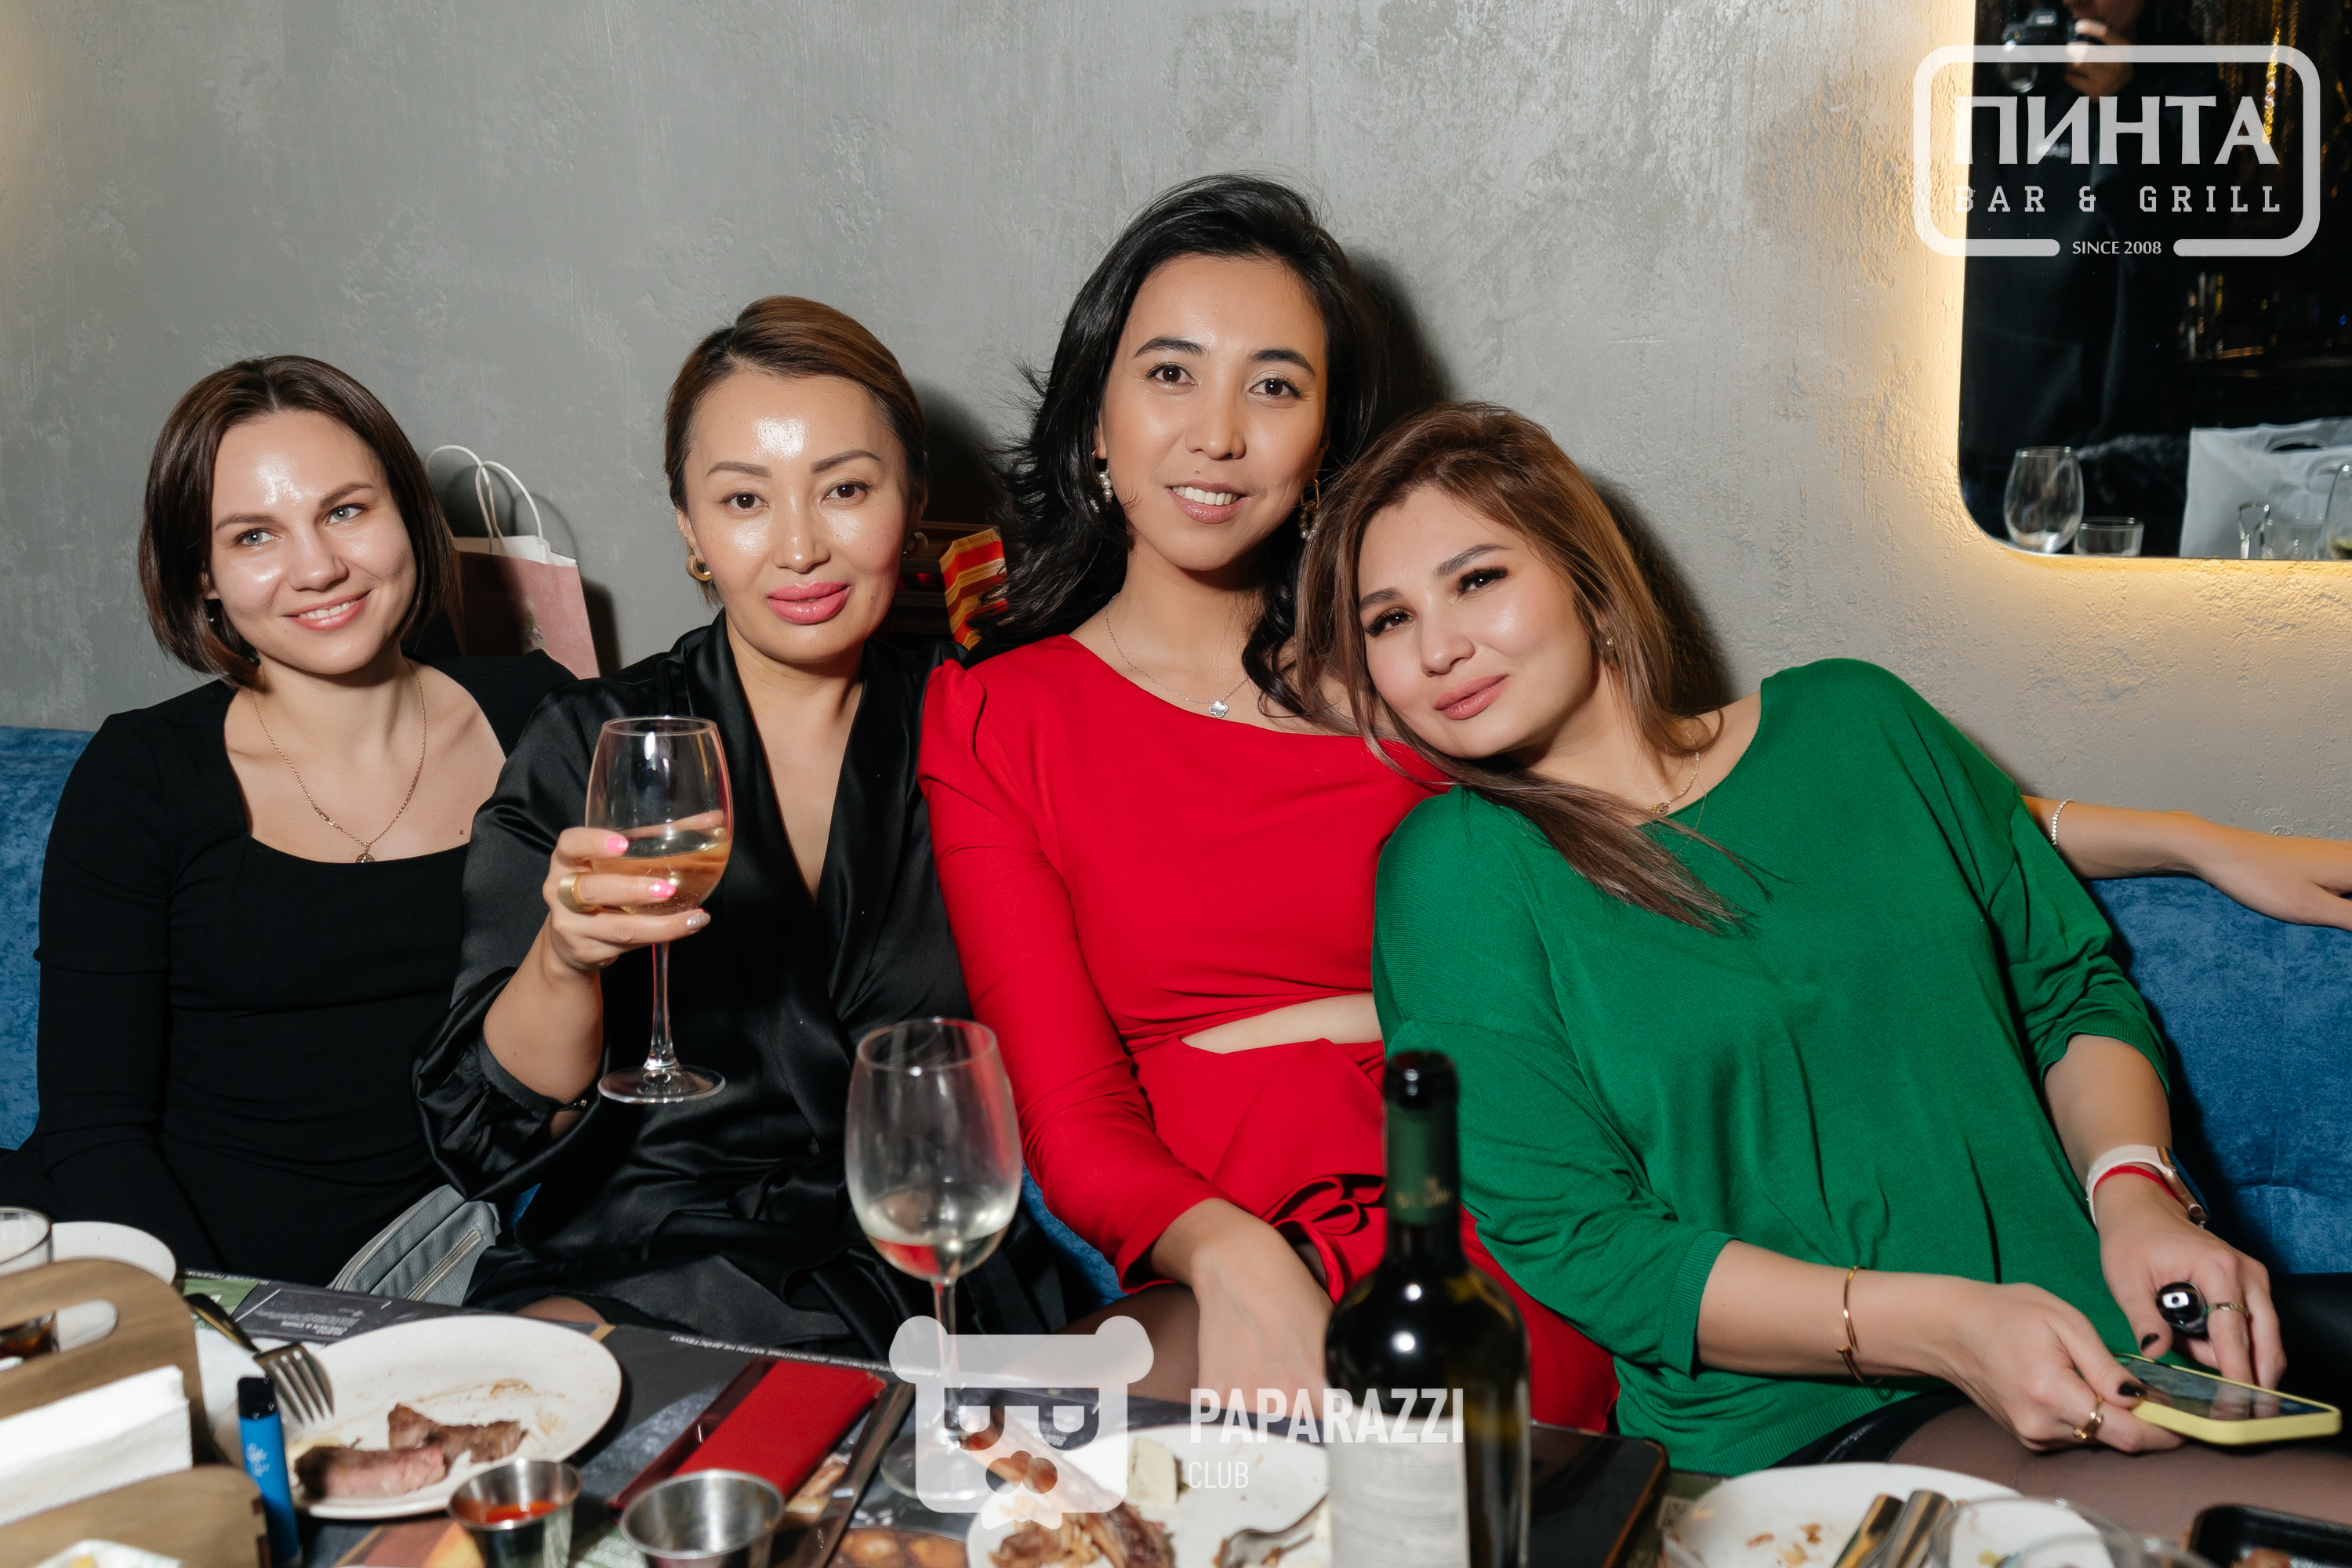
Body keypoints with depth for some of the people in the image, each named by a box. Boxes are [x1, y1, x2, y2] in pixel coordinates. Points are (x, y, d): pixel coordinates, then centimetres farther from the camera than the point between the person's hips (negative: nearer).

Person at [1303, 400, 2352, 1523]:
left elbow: (2077, 988, 17)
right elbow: (1569, 1239, -7)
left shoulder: (1852, 721, 11)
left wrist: (2136, 1195, -5)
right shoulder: (1455, 867, -2)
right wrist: (1942, 1328, -17)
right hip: (1805, 1425, -5)